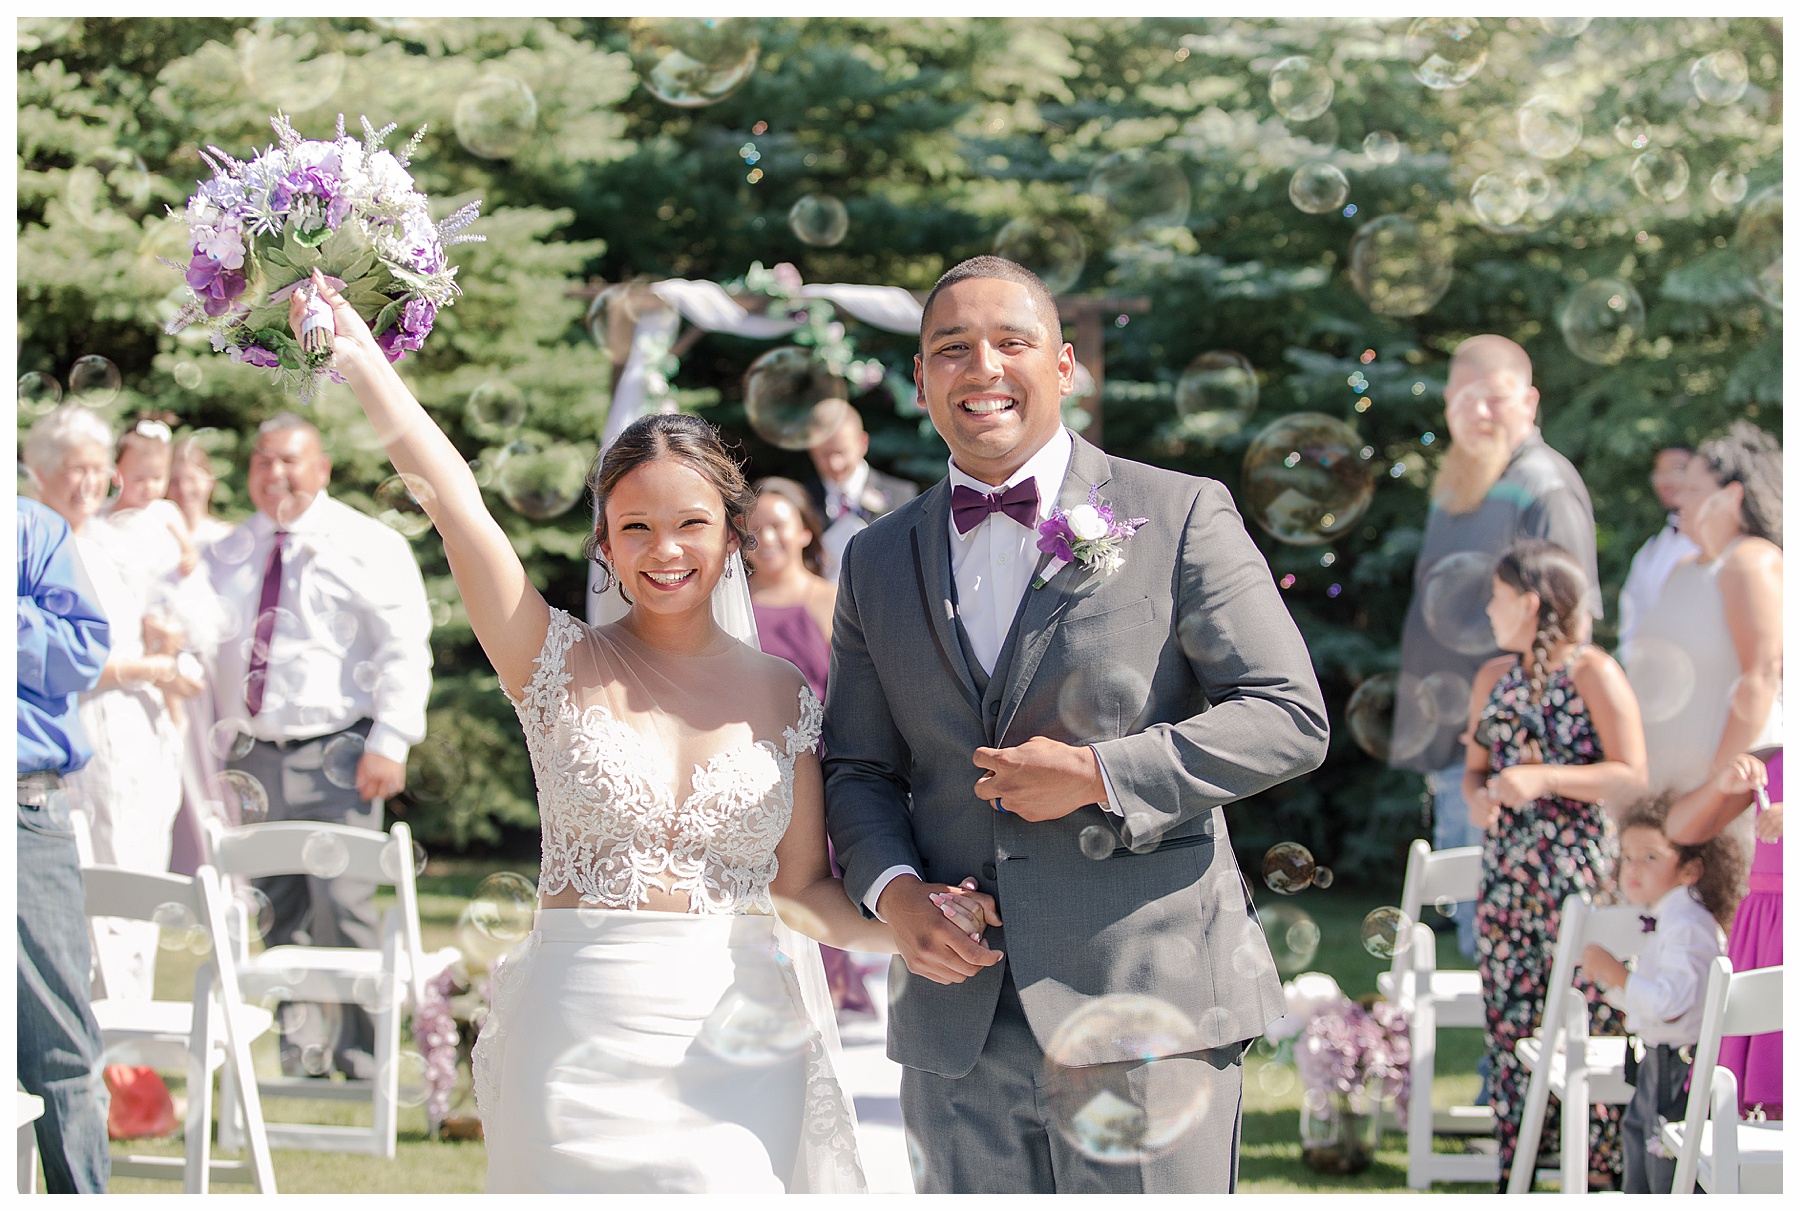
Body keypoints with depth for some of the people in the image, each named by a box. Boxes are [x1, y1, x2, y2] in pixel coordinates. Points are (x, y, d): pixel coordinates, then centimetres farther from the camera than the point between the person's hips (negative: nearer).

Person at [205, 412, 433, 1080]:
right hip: (252, 759, 5)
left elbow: (405, 649, -4)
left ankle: (362, 1056, -4)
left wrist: (389, 743, -14)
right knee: (278, 913, 5)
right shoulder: (226, 555, 17)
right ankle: (300, 1052, 11)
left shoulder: (368, 547, 2)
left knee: (341, 907, -11)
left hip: (334, 756, -5)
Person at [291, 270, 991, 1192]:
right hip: (579, 1037, -1)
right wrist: (357, 352, -16)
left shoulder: (781, 693, 7)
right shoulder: (561, 664, 2)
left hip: (737, 1041, 1)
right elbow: (456, 505, -8)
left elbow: (802, 888, 9)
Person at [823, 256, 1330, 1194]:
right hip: (958, 1026, 4)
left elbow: (1291, 718, -3)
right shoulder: (879, 562, 14)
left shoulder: (1181, 516, 2)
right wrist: (893, 889, -3)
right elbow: (857, 767, 18)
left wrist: (1100, 775, -13)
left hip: (1147, 1009, -4)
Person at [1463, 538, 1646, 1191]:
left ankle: (1604, 1178, -2)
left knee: (1588, 1023, -6)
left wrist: (1542, 779, -21)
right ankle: (1513, 1175, 13)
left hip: (1579, 873, -6)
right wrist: (1478, 795, -6)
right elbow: (1474, 766, 18)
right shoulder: (1493, 677, 12)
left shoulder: (1594, 673, -7)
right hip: (1505, 874, 6)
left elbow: (1632, 777, -12)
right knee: (1509, 1021, 7)